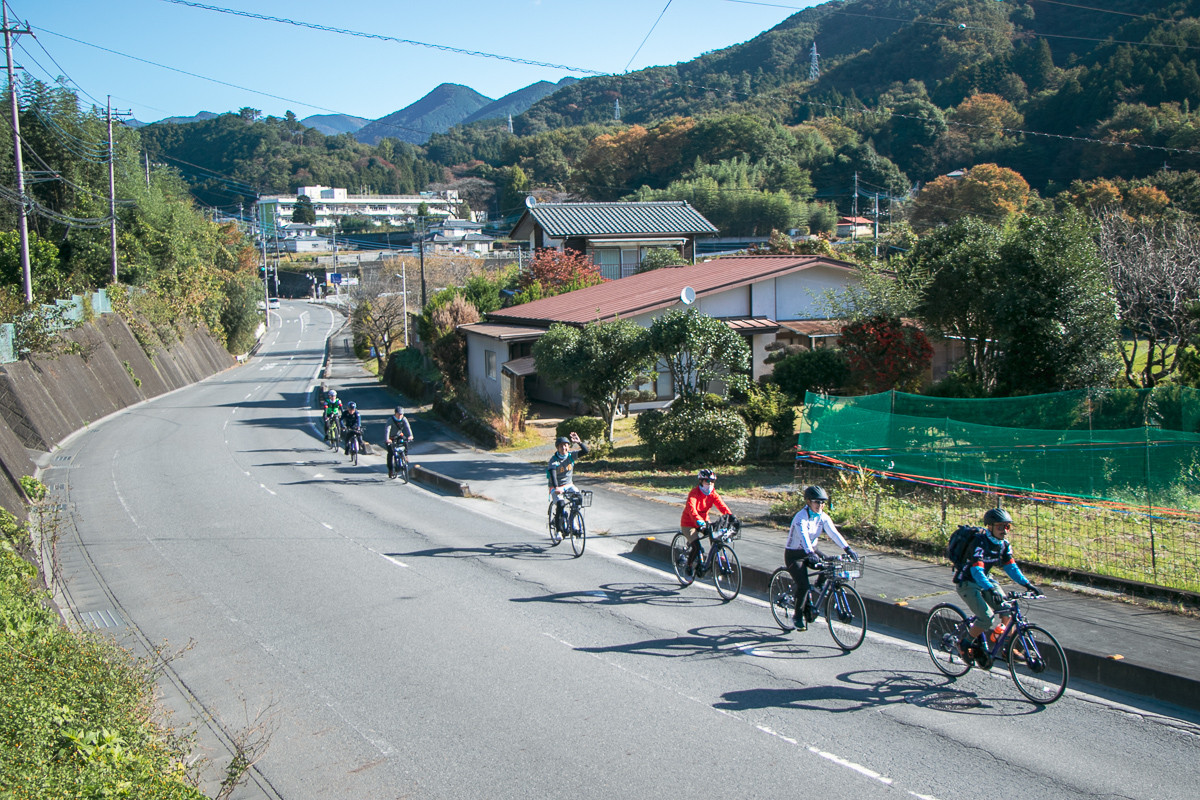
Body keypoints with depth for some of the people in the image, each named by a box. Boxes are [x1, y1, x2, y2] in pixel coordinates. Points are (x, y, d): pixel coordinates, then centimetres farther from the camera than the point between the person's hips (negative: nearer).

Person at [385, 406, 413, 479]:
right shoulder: (390, 419, -24)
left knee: (405, 441, -28)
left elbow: (407, 427, -28)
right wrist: (387, 439, -52)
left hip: (399, 435, 3)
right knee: (390, 453, -14)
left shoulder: (404, 419, -14)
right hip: (391, 438, -3)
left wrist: (410, 436, -47)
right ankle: (390, 470, -3)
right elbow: (387, 429, -36)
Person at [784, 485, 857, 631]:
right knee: (803, 585, -21)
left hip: (811, 551, 7)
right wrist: (811, 553, -55)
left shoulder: (823, 517, -3)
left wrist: (847, 548, -30)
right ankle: (799, 616, 3)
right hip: (794, 554, -7)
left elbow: (833, 532, -15)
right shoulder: (801, 517, -23)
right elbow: (803, 535, -39)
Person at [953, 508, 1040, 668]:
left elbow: (1011, 567, 1)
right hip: (966, 583, -7)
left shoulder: (1004, 545, -2)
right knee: (987, 617, -22)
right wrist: (990, 590, -48)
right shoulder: (980, 542, -26)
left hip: (984, 580, 7)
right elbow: (976, 571, -34)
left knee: (1008, 611, -11)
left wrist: (1027, 584, -12)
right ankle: (964, 644, 0)